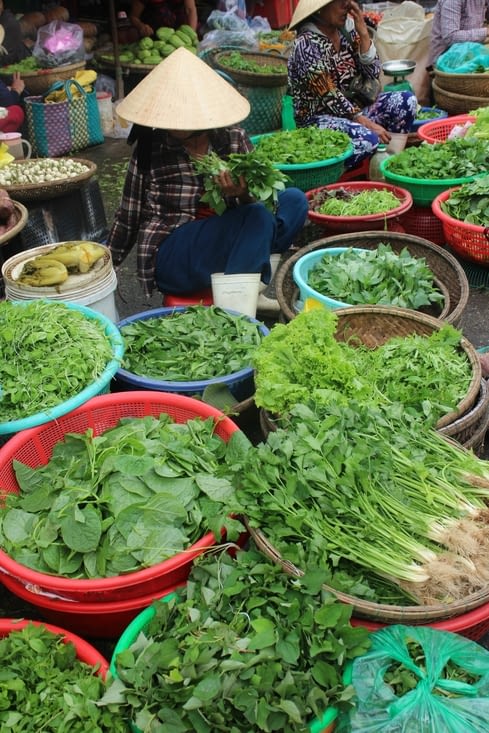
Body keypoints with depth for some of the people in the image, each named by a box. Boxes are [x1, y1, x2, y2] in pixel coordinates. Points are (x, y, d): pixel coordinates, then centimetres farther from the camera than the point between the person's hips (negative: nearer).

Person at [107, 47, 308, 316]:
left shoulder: (233, 139, 1)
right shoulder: (150, 146, -3)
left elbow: (257, 200, 1)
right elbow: (129, 216, 6)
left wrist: (243, 194, -23)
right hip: (171, 260, -4)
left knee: (294, 199, -11)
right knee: (258, 216, -26)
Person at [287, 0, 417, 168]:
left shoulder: (347, 31, 3)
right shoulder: (307, 44, -18)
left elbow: (373, 74, 0)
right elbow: (330, 97, -21)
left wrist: (363, 31, -11)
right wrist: (369, 124, -24)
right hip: (318, 117, -8)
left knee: (407, 100, -7)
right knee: (368, 139, -33)